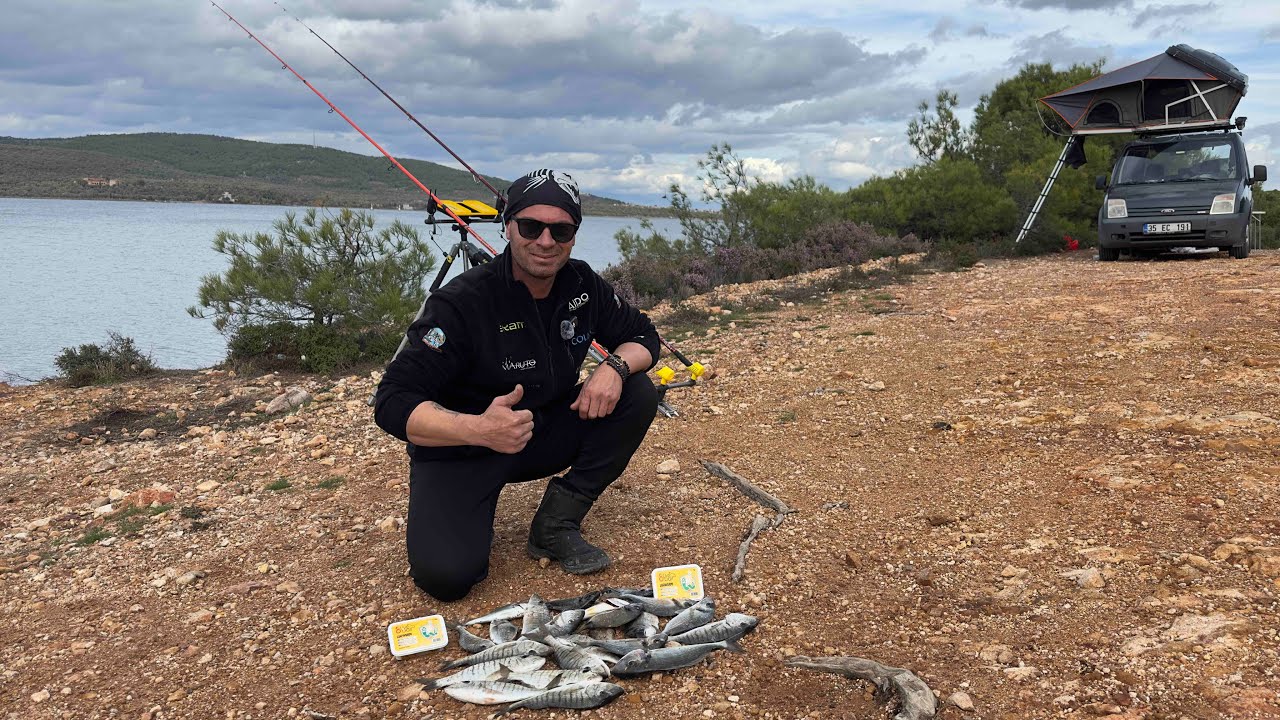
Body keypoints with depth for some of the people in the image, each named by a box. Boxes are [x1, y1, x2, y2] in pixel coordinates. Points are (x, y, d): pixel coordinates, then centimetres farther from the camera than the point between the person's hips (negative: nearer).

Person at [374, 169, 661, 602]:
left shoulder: (582, 285, -8)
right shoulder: (463, 302, -25)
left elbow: (642, 336, 5)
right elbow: (392, 404, -27)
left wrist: (615, 366, -20)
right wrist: (478, 429, -45)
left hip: (545, 432, 6)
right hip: (459, 450, -5)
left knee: (637, 395, -14)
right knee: (445, 574, -27)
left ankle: (557, 524, -6)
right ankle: (473, 512, 9)